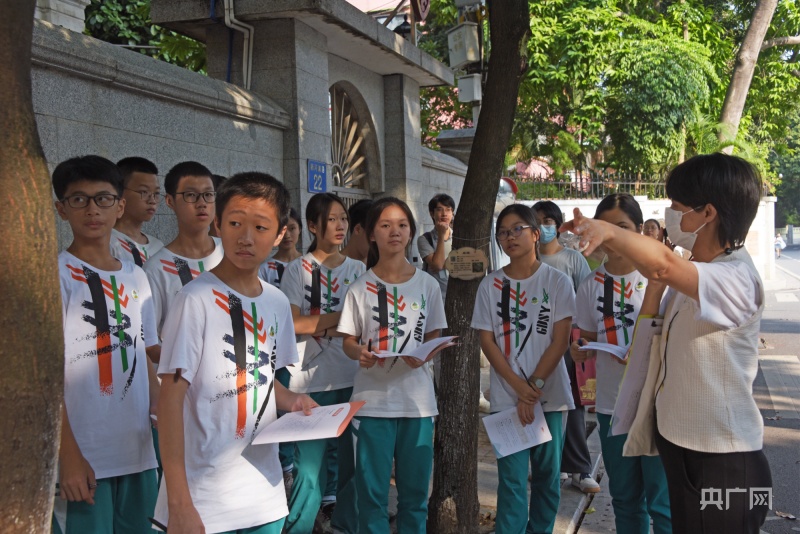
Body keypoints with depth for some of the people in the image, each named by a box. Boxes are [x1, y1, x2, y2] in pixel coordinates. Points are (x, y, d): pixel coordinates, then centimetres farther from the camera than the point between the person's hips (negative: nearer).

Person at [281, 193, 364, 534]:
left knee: (353, 462, 6)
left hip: (353, 378, 3)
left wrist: (322, 327, -10)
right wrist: (343, 316, -11)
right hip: (312, 381, -3)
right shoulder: (298, 270, 1)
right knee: (311, 469, -4)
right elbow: (293, 324, -9)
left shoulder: (357, 269, 11)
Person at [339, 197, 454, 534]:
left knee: (415, 491, 9)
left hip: (418, 399, 2)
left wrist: (425, 356, -14)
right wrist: (359, 353, -19)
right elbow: (349, 342, 4)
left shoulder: (427, 285, 3)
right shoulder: (361, 288, -1)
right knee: (372, 490, 3)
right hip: (373, 399, -1)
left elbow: (435, 338, 8)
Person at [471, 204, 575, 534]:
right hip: (507, 398, 0)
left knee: (547, 475, 9)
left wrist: (535, 386, -12)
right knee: (512, 479, -1)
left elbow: (561, 340, -4)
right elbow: (487, 341, 0)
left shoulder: (557, 282, -1)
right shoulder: (491, 285, 3)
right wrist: (519, 387, -11)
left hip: (551, 395, 0)